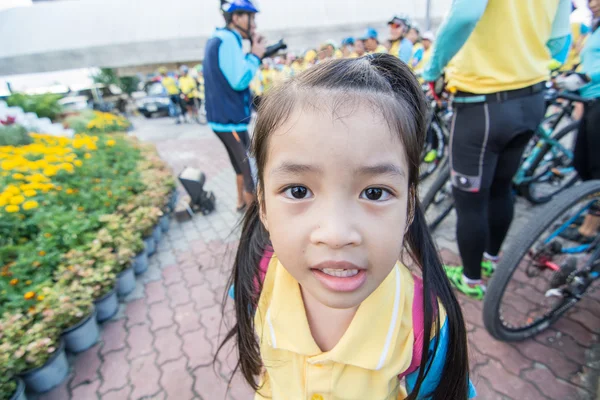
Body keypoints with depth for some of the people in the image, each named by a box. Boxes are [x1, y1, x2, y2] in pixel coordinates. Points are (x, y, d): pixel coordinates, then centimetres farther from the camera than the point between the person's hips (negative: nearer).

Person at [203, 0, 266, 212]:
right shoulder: (227, 39, -16)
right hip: (231, 119, -11)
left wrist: (252, 55, 7)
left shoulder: (220, 39, 17)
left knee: (243, 164, 23)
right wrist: (255, 55, -10)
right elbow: (239, 81, -24)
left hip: (227, 116, 11)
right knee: (252, 170, -4)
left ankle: (242, 202, 37)